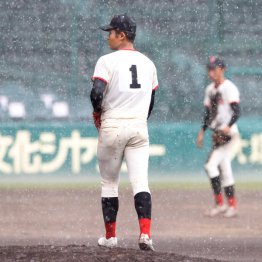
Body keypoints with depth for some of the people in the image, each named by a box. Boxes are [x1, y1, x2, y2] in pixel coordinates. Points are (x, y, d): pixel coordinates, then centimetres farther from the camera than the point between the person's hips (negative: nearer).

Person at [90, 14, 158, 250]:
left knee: (109, 184, 9)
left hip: (112, 127, -4)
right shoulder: (148, 63, 11)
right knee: (141, 182, -3)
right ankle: (145, 233, -19)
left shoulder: (108, 61, -8)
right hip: (140, 128, 4)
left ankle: (110, 237, 15)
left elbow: (97, 93, -18)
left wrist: (97, 113, 0)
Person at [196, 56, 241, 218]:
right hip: (218, 135, 9)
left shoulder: (229, 88, -11)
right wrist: (202, 132, 16)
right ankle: (232, 206, 14)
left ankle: (220, 203, -13)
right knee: (224, 170, 9)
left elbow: (237, 112, -20)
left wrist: (228, 127, -33)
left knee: (211, 165, -17)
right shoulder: (210, 89, 14)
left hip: (229, 134, -9)